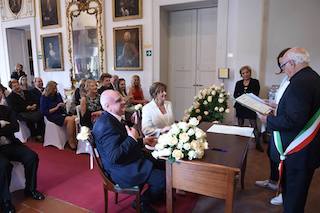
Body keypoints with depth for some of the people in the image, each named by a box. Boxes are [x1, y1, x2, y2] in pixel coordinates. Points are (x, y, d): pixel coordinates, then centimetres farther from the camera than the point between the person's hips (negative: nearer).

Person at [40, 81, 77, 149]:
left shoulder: (58, 95, 12)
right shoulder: (44, 98, -1)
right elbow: (44, 112, -7)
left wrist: (63, 106, -2)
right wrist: (56, 108, -14)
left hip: (61, 113, 5)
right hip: (52, 116, -5)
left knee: (74, 118, -27)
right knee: (69, 119, -32)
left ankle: (75, 139, -23)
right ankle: (70, 142, -22)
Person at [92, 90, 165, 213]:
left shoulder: (111, 119, 6)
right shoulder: (105, 124, -26)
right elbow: (114, 157, -32)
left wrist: (142, 141, 11)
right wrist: (132, 138, -23)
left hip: (126, 162, 11)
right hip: (122, 170, -11)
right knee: (162, 178, -17)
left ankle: (157, 196, 35)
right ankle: (143, 203, 10)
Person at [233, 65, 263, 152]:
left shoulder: (255, 82, 2)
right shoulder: (238, 83, 10)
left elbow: (256, 94, -5)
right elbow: (235, 94, 6)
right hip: (240, 107, 3)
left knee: (254, 125, -6)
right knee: (240, 125, 9)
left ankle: (258, 144, 3)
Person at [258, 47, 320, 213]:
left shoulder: (299, 83, -24)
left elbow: (293, 121, -29)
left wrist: (268, 119, -16)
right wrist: (278, 108, 11)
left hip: (297, 153, -9)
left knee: (293, 196, 8)